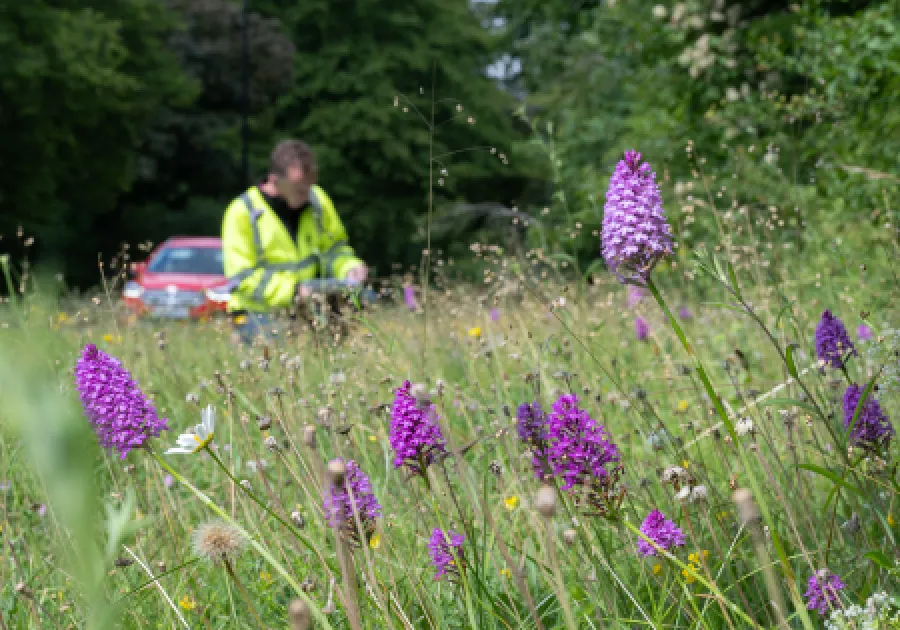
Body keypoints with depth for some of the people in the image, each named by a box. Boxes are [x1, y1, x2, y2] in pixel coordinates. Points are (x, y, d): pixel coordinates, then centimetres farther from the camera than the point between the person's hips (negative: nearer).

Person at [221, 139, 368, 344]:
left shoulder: (316, 200, 5)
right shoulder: (242, 213, -10)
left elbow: (333, 248, 17)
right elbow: (242, 279, -13)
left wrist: (350, 267, -6)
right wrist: (291, 290, -24)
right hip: (259, 312, -5)